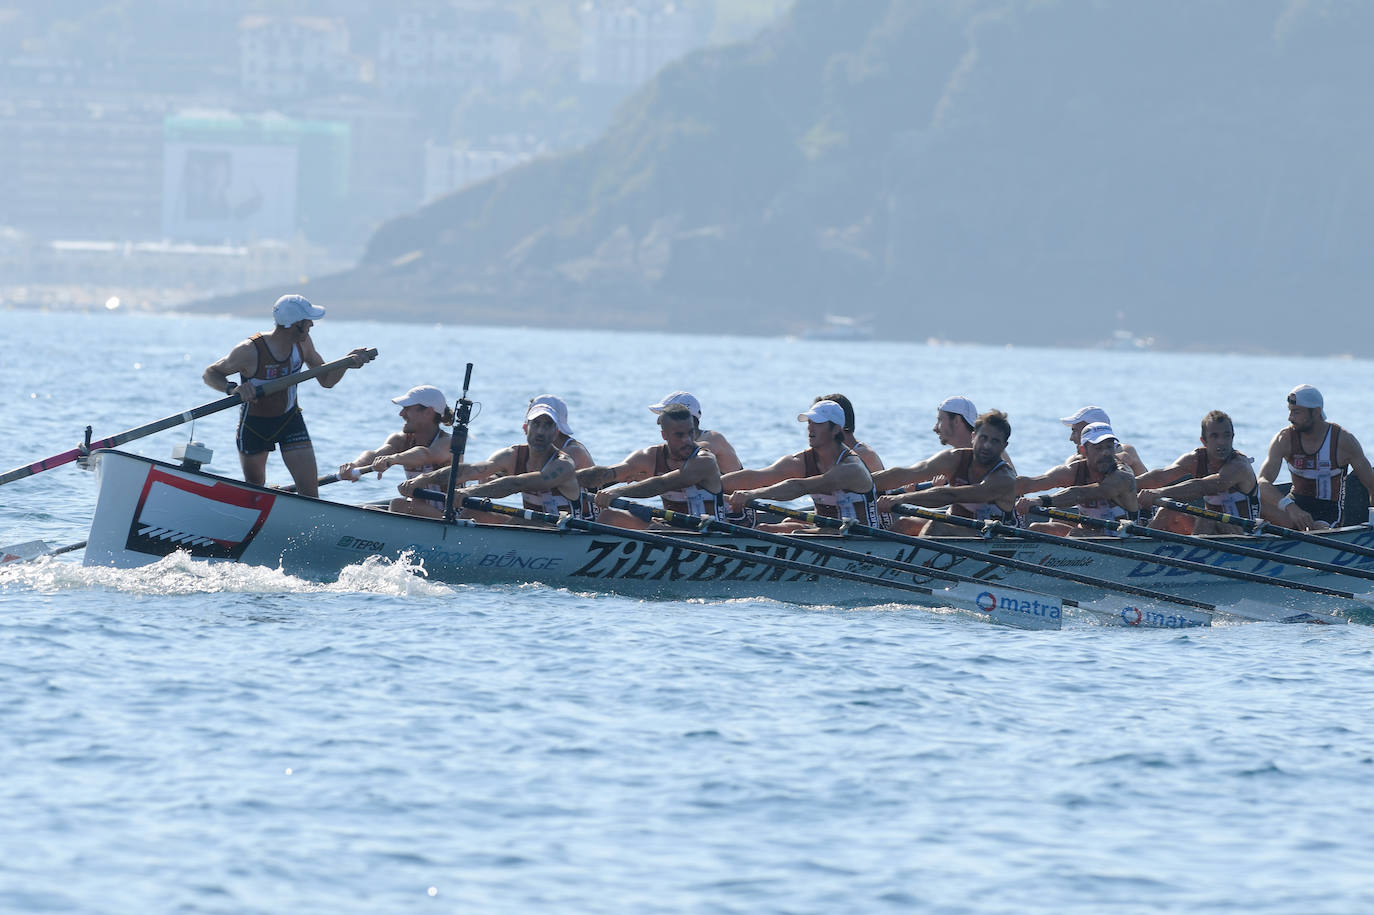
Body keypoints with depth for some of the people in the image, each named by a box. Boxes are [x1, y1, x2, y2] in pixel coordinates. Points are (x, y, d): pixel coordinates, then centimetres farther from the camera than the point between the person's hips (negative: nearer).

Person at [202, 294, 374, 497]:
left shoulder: (302, 343, -13)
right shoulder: (250, 351, -29)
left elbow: (326, 380, 0)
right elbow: (210, 374, -18)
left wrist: (347, 363, -19)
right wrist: (233, 389, -38)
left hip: (290, 420, 3)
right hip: (254, 425, -3)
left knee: (310, 491, -10)